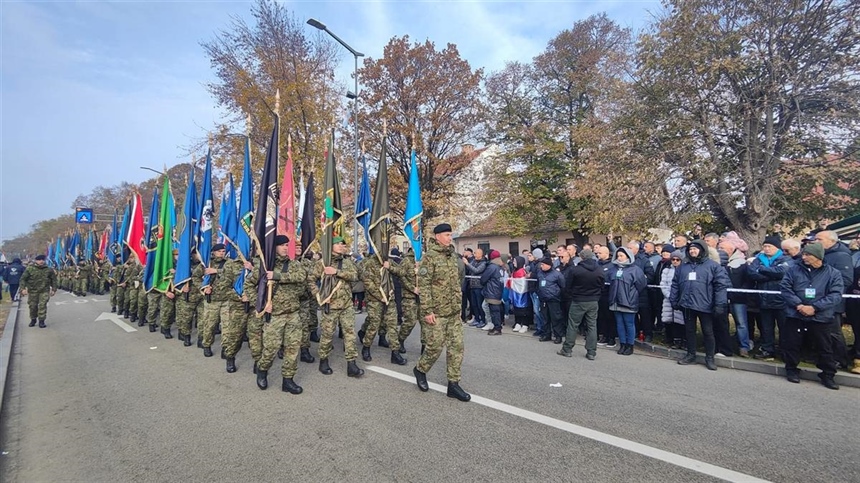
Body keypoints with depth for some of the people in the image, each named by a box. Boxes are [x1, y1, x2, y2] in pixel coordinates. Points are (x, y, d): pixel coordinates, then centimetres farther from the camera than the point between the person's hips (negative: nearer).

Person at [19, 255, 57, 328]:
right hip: (32, 291, 1)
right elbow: (23, 279, -2)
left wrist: (53, 289, 7)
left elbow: (54, 280, 11)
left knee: (42, 305, -9)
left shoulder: (49, 270, 3)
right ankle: (33, 319, 27)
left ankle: (41, 321, -4)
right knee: (32, 306, 8)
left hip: (44, 291, 0)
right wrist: (23, 288, -13)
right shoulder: (29, 269, -1)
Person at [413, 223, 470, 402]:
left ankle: (453, 384, 17)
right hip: (436, 312, -7)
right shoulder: (430, 256, -11)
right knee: (435, 347, 0)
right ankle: (420, 370, 28)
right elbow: (423, 286, -16)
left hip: (454, 312, 7)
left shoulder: (453, 256, 12)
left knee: (456, 346, 6)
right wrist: (427, 311, -19)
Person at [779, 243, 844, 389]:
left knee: (825, 348, 9)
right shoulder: (794, 269, 3)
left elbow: (836, 295, -7)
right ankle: (791, 370, 25)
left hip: (820, 318, 0)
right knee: (791, 344, 8)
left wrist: (815, 308, -17)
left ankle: (828, 375, 26)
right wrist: (798, 305, -15)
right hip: (795, 316, 1)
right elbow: (785, 287, -3)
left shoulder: (833, 273, 1)